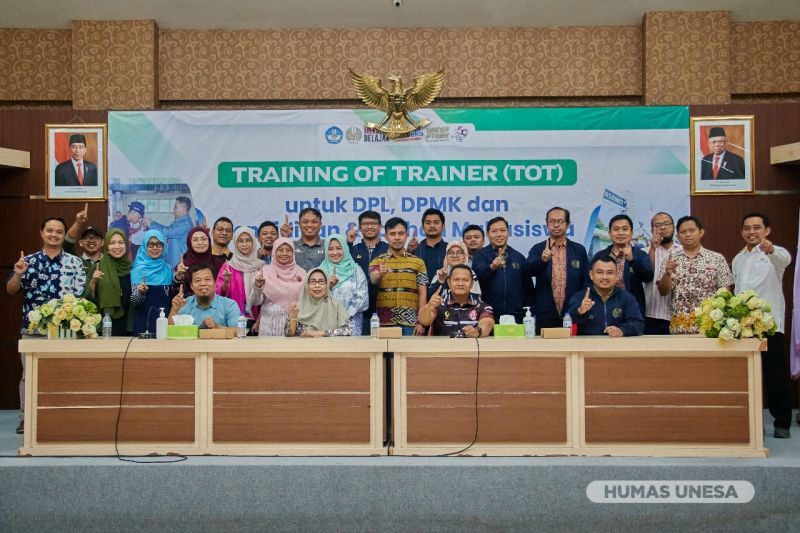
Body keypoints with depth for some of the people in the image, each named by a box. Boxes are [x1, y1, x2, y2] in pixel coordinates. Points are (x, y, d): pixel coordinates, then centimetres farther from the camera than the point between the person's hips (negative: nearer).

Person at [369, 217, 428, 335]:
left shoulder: (418, 262, 7)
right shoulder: (377, 262, 7)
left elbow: (422, 294, 5)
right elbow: (373, 280, -14)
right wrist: (380, 274, -37)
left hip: (410, 323, 0)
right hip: (384, 322, 0)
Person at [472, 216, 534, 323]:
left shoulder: (519, 257, 12)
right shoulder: (481, 256, 4)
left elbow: (529, 288, 16)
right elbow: (479, 276, -17)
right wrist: (492, 267, -36)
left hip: (516, 316, 3)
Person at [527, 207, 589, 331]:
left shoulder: (579, 250, 8)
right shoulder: (537, 249, 5)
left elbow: (586, 282, 9)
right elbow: (529, 271, -12)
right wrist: (542, 260, -31)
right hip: (545, 316, -1)